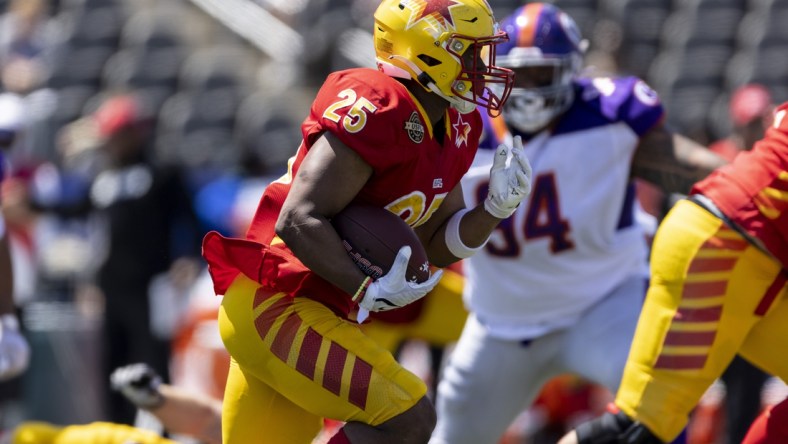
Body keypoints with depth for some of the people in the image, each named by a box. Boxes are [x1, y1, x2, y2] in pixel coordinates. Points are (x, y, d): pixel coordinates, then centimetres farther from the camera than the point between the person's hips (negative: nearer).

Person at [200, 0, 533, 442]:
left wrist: (495, 209, -3)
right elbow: (298, 221, -25)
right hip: (274, 306, -10)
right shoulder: (378, 110, -21)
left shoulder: (455, 127, 9)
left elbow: (438, 247, 13)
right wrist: (369, 291, -27)